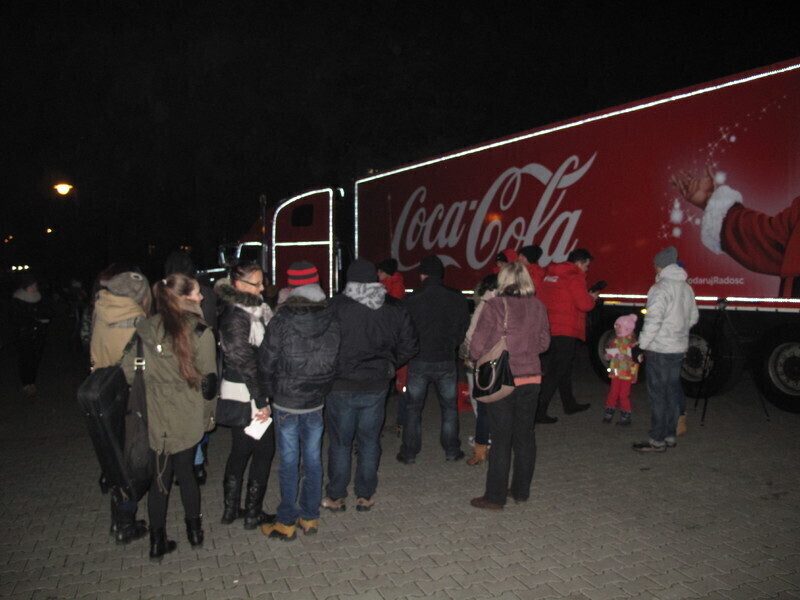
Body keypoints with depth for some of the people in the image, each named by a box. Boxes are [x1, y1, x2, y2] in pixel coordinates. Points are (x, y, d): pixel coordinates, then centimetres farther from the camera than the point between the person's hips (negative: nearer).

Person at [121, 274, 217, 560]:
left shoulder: (144, 329, -1)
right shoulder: (200, 333, -12)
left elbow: (128, 372, 1)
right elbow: (208, 380, -9)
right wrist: (207, 413, 5)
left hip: (154, 417, 2)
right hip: (187, 419, -2)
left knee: (159, 477, 13)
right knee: (186, 472, 16)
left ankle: (157, 541, 23)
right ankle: (194, 531, 32)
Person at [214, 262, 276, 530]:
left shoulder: (253, 309, 9)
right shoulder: (236, 316, -19)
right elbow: (245, 362, -20)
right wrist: (261, 401, -18)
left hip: (238, 397, 9)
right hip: (247, 397, -9)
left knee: (240, 451, 17)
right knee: (263, 451, 4)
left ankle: (231, 508, 30)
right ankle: (253, 513, 15)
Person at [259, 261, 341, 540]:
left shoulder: (281, 321, -14)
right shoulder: (332, 320, -5)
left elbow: (266, 362, -9)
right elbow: (339, 360, 1)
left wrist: (271, 392, 7)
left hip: (286, 402, -3)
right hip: (317, 402, 3)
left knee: (289, 461, 6)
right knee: (313, 458, 13)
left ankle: (286, 522, 16)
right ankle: (310, 517, 25)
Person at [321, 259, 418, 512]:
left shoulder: (336, 306, -14)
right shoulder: (394, 308, -2)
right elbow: (410, 345, 3)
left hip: (341, 385, -2)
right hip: (377, 386, 3)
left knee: (340, 443, 11)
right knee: (369, 441, 15)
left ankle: (336, 497, 21)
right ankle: (365, 496, 24)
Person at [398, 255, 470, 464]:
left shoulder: (412, 300, -11)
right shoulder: (457, 298, -4)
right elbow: (464, 329, 3)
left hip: (419, 362, -1)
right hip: (446, 361, 1)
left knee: (413, 408, 12)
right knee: (449, 407, 17)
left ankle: (409, 453, 17)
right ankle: (452, 450, 22)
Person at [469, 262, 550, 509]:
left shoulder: (494, 306, -14)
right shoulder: (538, 307, 0)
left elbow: (478, 344, -13)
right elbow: (544, 342, 8)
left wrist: (476, 359, 8)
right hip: (531, 378, 4)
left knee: (501, 438, 3)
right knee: (525, 436, 15)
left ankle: (495, 496, 12)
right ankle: (521, 491, 26)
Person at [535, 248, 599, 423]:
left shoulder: (550, 275, 13)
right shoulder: (575, 277, -11)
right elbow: (584, 304, -18)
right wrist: (592, 297, 4)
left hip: (547, 329, 8)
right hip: (565, 331, -8)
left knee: (564, 370, 21)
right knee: (554, 373, -4)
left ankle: (570, 405, 36)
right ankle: (539, 412, -6)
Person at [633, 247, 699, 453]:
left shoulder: (661, 287, -15)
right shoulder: (686, 288, 11)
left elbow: (653, 319, -22)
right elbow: (693, 317, 20)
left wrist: (644, 343, -14)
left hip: (660, 349, -8)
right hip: (679, 348, 8)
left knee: (657, 395, -3)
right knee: (672, 392, 15)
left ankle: (657, 440, 2)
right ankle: (669, 436, 23)